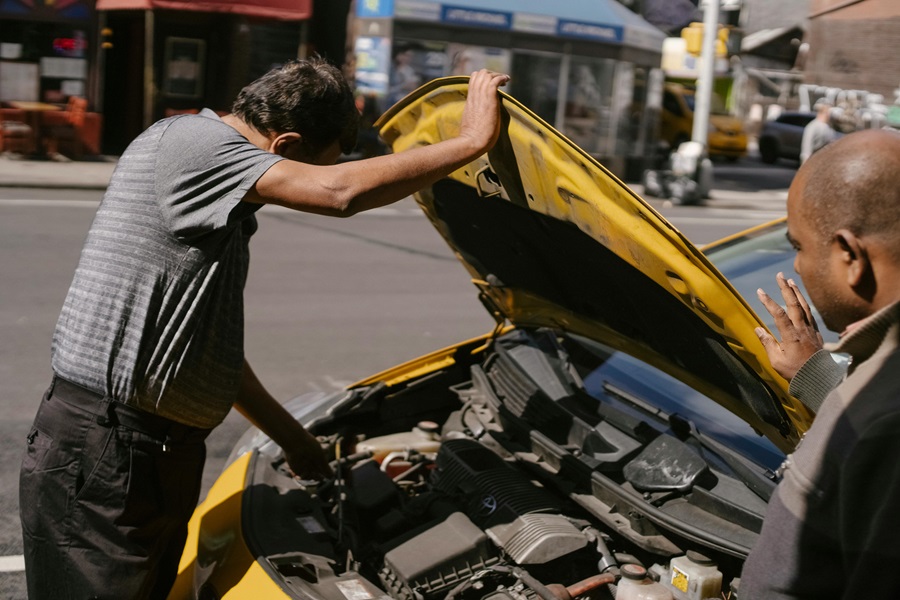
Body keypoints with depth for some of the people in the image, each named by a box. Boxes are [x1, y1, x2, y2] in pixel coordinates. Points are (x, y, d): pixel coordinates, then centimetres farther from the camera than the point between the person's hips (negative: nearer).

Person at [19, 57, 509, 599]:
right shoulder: (188, 140, -14)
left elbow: (212, 345, 20)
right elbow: (342, 192, -28)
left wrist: (292, 437, 24)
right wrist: (472, 140, -18)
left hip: (158, 453, 10)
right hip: (102, 458, -9)